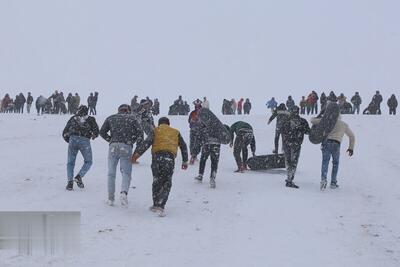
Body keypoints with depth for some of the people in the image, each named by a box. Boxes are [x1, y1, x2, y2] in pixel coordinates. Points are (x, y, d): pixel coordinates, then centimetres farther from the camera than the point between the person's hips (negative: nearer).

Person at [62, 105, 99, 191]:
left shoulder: (73, 118, 21)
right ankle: (79, 177, -3)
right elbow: (96, 132, 7)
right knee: (88, 162, 17)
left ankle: (70, 182, 0)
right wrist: (93, 136, 29)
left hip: (72, 140, 2)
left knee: (71, 162, 14)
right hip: (84, 141, -2)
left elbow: (64, 133, 19)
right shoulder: (91, 119, 17)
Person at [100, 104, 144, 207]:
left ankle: (111, 198, 12)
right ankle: (124, 192, -22)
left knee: (111, 173, 11)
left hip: (113, 147, 2)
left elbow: (102, 132, 10)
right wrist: (138, 146, 11)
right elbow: (140, 132, 2)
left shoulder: (111, 118, 19)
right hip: (127, 148, -1)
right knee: (126, 173, 4)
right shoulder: (133, 118, 14)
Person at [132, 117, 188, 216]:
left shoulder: (156, 131, 19)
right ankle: (160, 206, -8)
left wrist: (137, 153, -5)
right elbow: (183, 146, 24)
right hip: (170, 157, 0)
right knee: (167, 183, 5)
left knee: (157, 181, 16)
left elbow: (147, 142, 1)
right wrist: (185, 161, 30)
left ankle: (156, 205, 23)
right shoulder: (176, 132, 26)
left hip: (157, 156, 0)